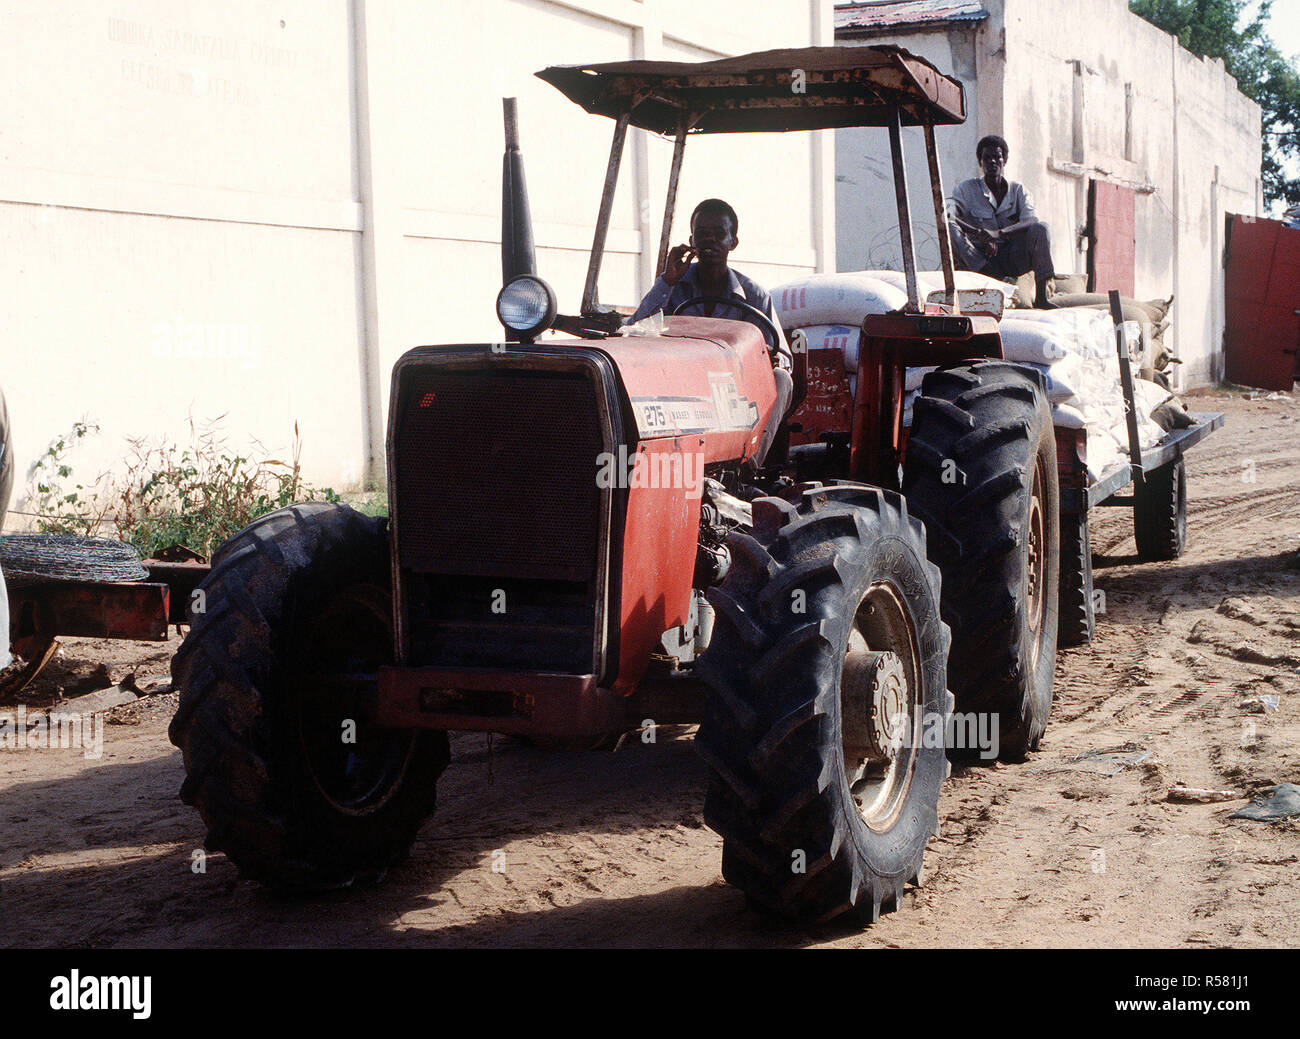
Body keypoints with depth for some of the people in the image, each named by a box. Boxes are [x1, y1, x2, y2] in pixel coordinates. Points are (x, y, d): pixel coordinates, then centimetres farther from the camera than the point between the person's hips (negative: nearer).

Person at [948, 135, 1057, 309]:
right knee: (949, 228, -26)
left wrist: (998, 233, -29)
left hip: (1012, 260, 1)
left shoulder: (1018, 190, 8)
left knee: (1040, 229, -24)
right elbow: (946, 215, -16)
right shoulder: (967, 189, 3)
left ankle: (1041, 297, -25)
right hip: (979, 260, -1)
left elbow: (1031, 221, -11)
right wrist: (979, 233, -29)